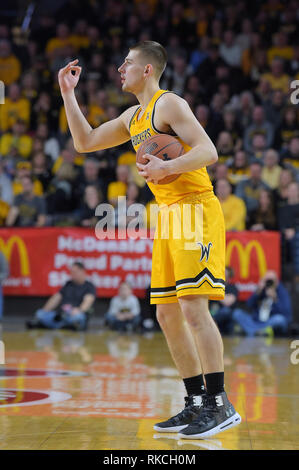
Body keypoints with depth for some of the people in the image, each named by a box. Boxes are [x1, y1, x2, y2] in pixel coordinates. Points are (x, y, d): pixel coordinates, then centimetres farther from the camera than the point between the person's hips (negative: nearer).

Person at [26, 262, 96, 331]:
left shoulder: (89, 286, 5)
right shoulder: (68, 284, 23)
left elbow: (88, 301, -13)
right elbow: (56, 298, 18)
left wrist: (79, 310, -34)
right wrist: (44, 311, 3)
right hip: (61, 314, 5)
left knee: (77, 316, -40)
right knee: (40, 313, -18)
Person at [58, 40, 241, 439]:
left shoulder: (170, 104, -8)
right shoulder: (133, 117, 19)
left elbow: (209, 152, -16)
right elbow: (85, 142, 25)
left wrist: (166, 168, -28)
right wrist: (68, 94, 21)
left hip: (197, 210, -9)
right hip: (169, 215, 9)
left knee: (193, 308, -15)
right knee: (167, 315, 7)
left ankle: (220, 405, -11)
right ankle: (197, 404, 13)